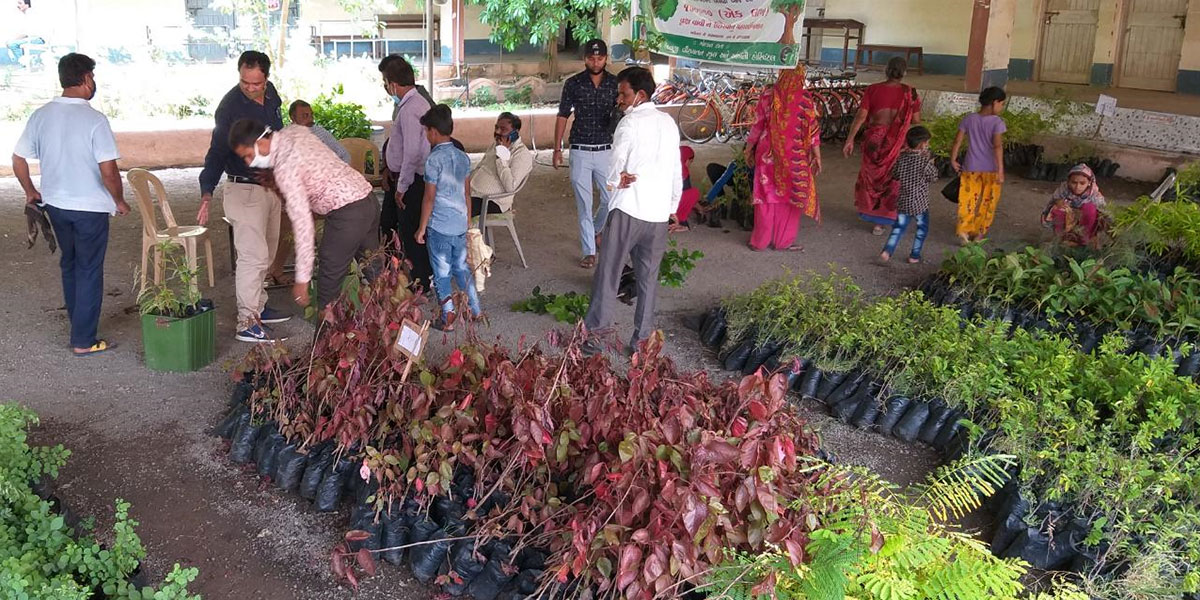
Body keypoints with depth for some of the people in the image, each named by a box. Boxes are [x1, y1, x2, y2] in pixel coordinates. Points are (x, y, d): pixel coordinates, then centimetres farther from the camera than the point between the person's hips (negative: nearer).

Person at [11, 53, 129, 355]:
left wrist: (30, 191, 21)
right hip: (90, 208, -6)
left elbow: (18, 159, 6)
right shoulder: (94, 119, -18)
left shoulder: (41, 115, -1)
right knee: (89, 271, 5)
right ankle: (84, 341, 9)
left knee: (69, 265, 22)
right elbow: (108, 171, -20)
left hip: (55, 204, 6)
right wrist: (119, 201, -4)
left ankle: (78, 325, 35)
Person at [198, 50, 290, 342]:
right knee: (254, 256, -11)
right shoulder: (230, 106, -17)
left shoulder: (271, 94, 5)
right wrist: (207, 192, -31)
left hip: (272, 185, 8)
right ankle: (248, 324, -7)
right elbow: (217, 152, -20)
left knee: (266, 256, 15)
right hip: (245, 189, -7)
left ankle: (258, 307, 27)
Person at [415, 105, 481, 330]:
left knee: (442, 273, 3)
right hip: (460, 225, 6)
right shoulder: (463, 157, 6)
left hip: (439, 226, -6)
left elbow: (429, 197, -13)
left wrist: (422, 228, -6)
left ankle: (448, 319, 4)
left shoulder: (434, 160, -14)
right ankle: (475, 310, 22)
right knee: (461, 267, 18)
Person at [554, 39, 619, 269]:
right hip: (580, 152, -1)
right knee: (584, 204, 2)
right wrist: (557, 149, 1)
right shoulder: (573, 84, -2)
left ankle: (595, 230, 35)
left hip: (606, 151, 1)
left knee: (611, 200, 5)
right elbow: (562, 117, 3)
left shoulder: (615, 84, 1)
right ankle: (589, 251, 10)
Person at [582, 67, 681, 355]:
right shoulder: (669, 123, 13)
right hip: (660, 213, 6)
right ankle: (641, 338, 12)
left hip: (629, 209, -6)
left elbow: (613, 171, -13)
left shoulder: (631, 122, -7)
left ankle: (595, 329, 3)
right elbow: (677, 172, 17)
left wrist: (616, 180, 7)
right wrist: (673, 206, 23)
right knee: (649, 277, 9)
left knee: (609, 271, 2)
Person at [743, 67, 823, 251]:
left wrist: (749, 149, 12)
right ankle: (784, 241, 14)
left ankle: (760, 241, 14)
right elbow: (812, 129, -5)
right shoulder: (805, 98, -5)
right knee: (791, 196, 10)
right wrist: (817, 156, 0)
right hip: (795, 157, -1)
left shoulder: (768, 95, -2)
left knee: (767, 195, 9)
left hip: (768, 153, 1)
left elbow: (757, 125, 2)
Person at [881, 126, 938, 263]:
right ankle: (915, 255, 16)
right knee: (922, 228, 14)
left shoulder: (901, 158, -2)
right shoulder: (925, 161, -17)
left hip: (903, 201, 4)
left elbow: (894, 175, 8)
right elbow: (933, 178, -5)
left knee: (899, 226, 14)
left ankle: (887, 250, 0)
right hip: (919, 202, -4)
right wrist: (931, 163, 5)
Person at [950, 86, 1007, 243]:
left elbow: (957, 140, 0)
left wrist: (953, 160, 11)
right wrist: (1000, 170, -20)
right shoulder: (997, 122, -12)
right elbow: (998, 146, -20)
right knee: (987, 202, 12)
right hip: (990, 169, -3)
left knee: (968, 200, 9)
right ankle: (979, 232, 16)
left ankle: (963, 229, -8)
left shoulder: (969, 119, 0)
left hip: (971, 168, 3)